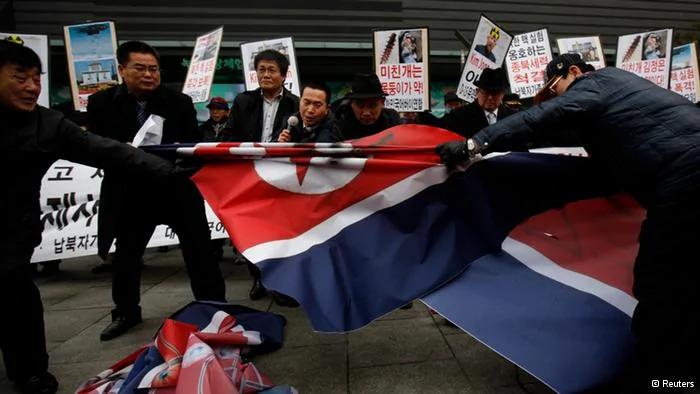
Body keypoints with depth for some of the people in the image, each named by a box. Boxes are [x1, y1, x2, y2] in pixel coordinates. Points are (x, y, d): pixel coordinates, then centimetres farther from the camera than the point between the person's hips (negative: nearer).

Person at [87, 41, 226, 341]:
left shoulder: (179, 102, -1)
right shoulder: (101, 103, -1)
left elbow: (194, 144, 0)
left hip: (178, 188, 0)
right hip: (129, 192, 1)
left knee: (200, 249, 4)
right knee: (126, 254, 16)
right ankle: (126, 312, 38)